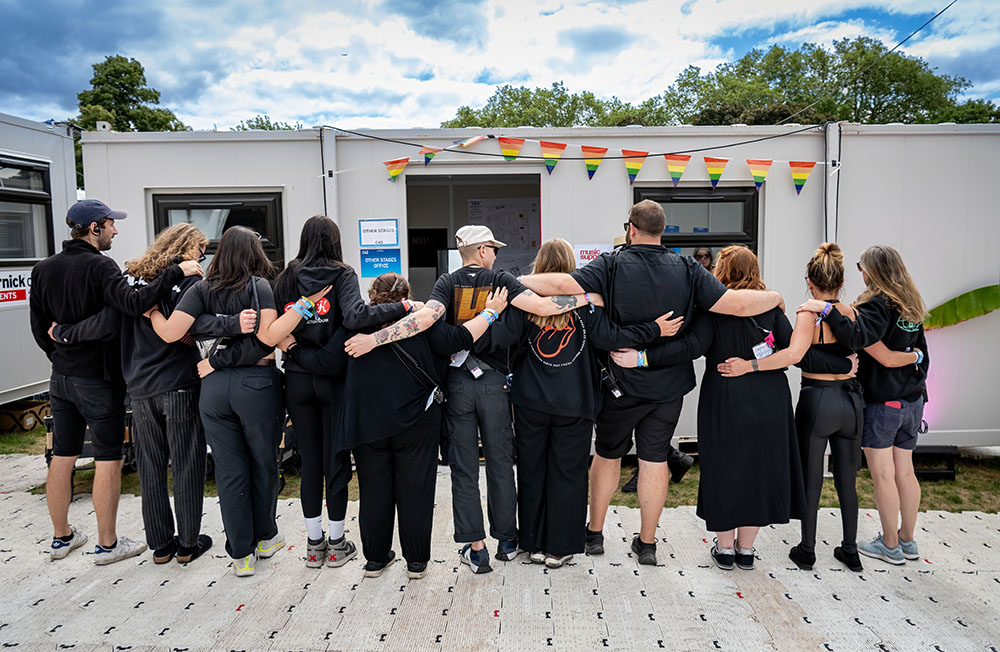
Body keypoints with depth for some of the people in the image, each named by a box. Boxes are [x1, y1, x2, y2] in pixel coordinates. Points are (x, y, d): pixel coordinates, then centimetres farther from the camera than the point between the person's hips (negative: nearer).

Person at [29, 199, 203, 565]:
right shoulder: (98, 266, -17)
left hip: (61, 378, 8)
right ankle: (107, 544, 11)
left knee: (62, 457, 15)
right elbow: (134, 303, -33)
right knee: (108, 459, 2)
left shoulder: (43, 270, 6)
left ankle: (61, 537, 28)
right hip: (98, 379, -7)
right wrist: (177, 272, -30)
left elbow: (39, 326, 11)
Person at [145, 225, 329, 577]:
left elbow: (170, 333, -6)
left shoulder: (202, 289, 3)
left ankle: (242, 554, 18)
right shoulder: (258, 286, -6)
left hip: (214, 387, 3)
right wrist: (305, 303, -17)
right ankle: (265, 537, 32)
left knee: (229, 471, 10)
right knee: (263, 464, 16)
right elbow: (269, 337, -18)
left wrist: (152, 311, 13)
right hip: (258, 385, -3)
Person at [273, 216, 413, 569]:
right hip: (334, 378, -3)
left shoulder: (286, 278, 4)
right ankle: (336, 544, 18)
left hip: (297, 378, 3)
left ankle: (314, 543, 21)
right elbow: (355, 316, -24)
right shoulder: (342, 275, -7)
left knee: (309, 460, 12)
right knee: (336, 459, 8)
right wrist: (404, 306, -20)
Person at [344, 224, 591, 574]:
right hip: (495, 382, 0)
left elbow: (426, 316, -19)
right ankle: (507, 540, 25)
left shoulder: (448, 283, -1)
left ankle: (475, 548, 11)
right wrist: (587, 298, -3)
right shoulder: (501, 281, -2)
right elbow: (540, 305, -14)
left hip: (457, 383, 0)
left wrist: (374, 338, -24)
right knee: (500, 462, 13)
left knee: (464, 467, 7)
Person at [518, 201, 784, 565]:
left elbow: (565, 285, -24)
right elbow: (736, 304, -9)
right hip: (669, 385, 2)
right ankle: (647, 542, 21)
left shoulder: (611, 266, -12)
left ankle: (595, 533, 27)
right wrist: (775, 298, 10)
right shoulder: (687, 270, -5)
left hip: (622, 383, -2)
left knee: (607, 454, 15)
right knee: (655, 459, 11)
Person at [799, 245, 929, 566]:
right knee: (905, 472, 15)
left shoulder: (878, 304, -15)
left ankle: (890, 545, 13)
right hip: (912, 401, 8)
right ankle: (907, 540, 26)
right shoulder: (911, 306, 11)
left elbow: (859, 337, -33)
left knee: (883, 475, 2)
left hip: (881, 403, -8)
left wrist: (827, 309, -33)